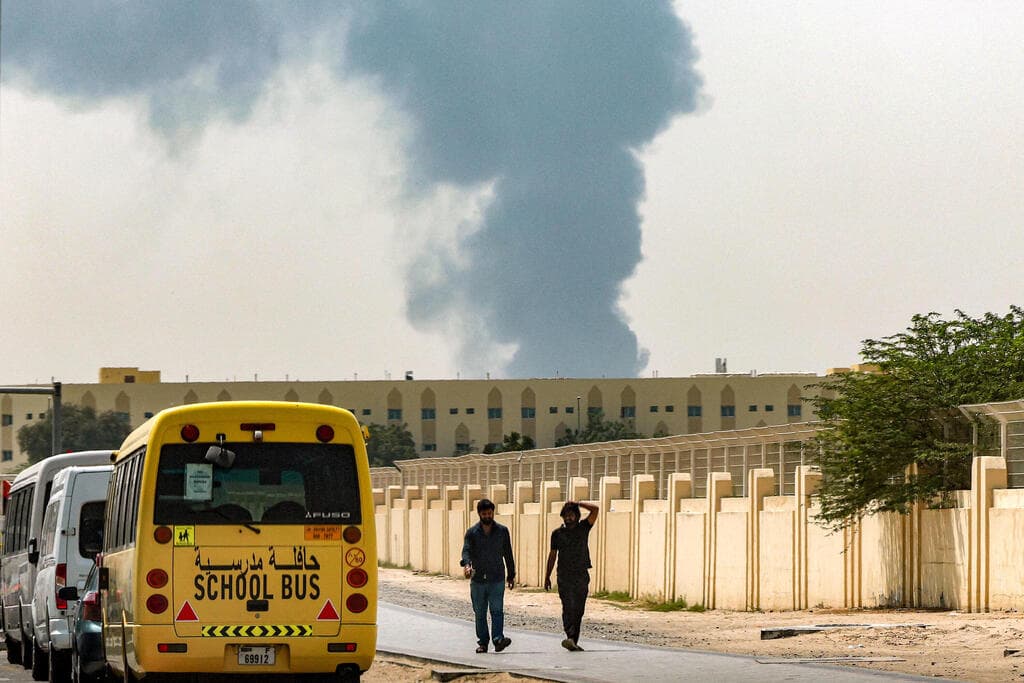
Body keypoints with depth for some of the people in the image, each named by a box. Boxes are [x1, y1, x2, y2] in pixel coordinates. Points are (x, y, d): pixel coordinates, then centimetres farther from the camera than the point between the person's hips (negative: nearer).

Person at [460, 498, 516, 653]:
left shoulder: (502, 531, 7)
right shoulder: (472, 532, 3)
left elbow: (508, 554, 13)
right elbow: (466, 550, -9)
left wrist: (511, 574, 13)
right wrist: (466, 565, -30)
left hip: (497, 578, -1)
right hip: (478, 579, 1)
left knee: (497, 610, -14)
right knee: (480, 613, 6)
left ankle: (498, 639, -23)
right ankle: (482, 642, 14)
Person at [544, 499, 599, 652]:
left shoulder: (583, 528, 6)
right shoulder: (557, 533, 7)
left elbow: (595, 509, -4)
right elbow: (552, 555, 11)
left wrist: (578, 504, -4)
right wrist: (547, 576, 11)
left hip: (582, 575, 1)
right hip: (564, 575, -1)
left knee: (578, 610, 1)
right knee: (568, 608, -13)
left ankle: (573, 641, 5)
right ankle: (570, 637, -24)